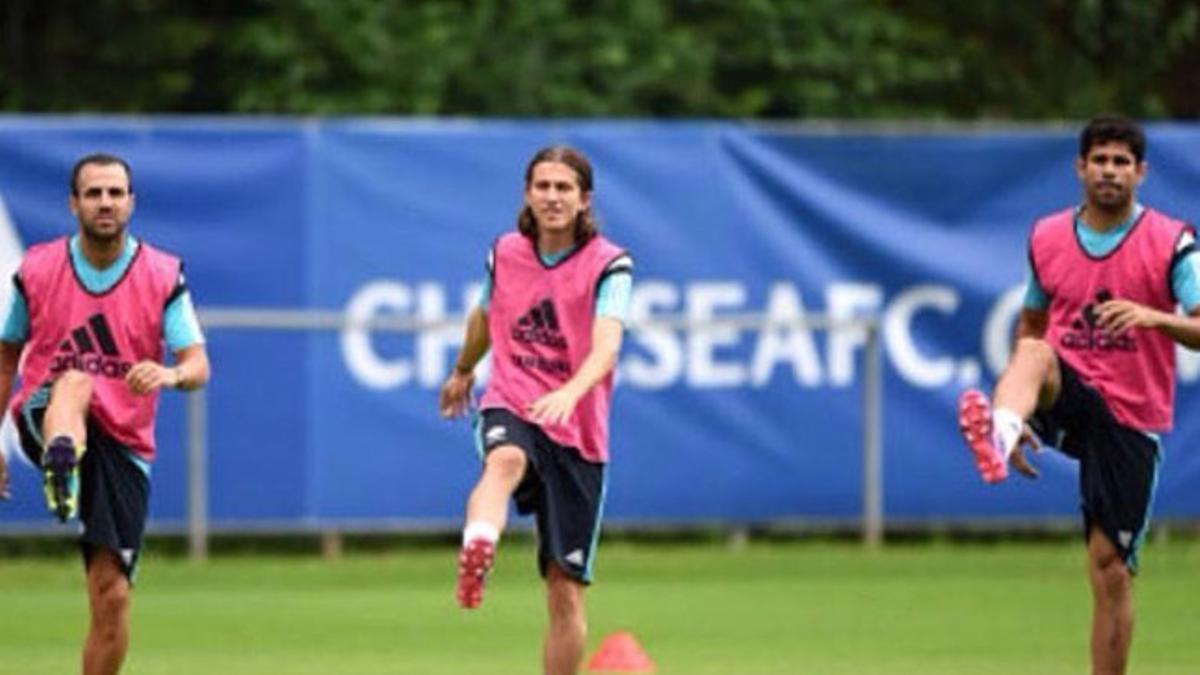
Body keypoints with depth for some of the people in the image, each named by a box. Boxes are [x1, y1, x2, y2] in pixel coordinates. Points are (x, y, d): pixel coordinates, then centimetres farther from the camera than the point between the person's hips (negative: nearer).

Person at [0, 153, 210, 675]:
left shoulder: (163, 276, 0)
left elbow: (198, 365, -8)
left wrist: (170, 375, -32)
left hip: (123, 444, 1)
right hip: (48, 424, -1)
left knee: (112, 596, -6)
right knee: (76, 380, -37)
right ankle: (62, 472, -70)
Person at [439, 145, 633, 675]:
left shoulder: (609, 265, -6)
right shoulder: (505, 253, 6)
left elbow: (605, 347, -24)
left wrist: (570, 393, -44)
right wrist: (463, 371, 46)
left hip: (577, 434, 0)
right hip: (510, 410, 0)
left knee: (566, 591, 2)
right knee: (507, 459, -40)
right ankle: (474, 556, -72)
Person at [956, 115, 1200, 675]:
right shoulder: (1046, 239, 8)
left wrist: (1154, 318, -30)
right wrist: (1019, 410, 10)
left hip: (1132, 418, -2)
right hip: (1067, 403, 2)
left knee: (1111, 568, -3)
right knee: (1034, 353, -32)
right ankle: (1000, 432, -64)